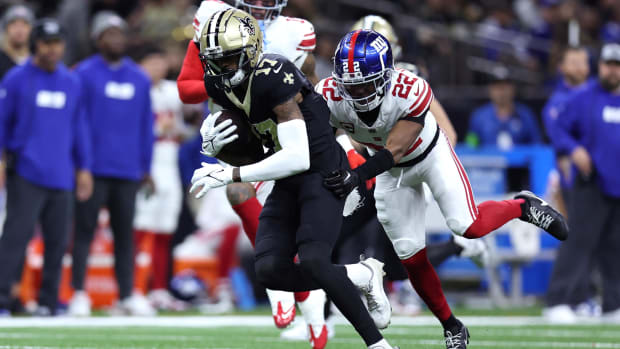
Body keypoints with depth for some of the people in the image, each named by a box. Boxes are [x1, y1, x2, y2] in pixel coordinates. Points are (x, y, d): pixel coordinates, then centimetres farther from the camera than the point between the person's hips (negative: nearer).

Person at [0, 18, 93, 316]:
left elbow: (79, 127, 17)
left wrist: (84, 168, 15)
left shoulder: (72, 83, 13)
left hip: (61, 177, 4)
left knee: (58, 240, 4)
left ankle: (48, 302, 11)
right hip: (25, 173, -4)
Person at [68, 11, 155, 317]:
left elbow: (146, 125, 14)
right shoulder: (85, 74, -2)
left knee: (125, 233, 8)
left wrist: (146, 167, 12)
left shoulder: (140, 79, 11)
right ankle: (79, 294, 1)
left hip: (128, 172, 4)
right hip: (93, 170, -4)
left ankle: (127, 294, 14)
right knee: (84, 231, -2)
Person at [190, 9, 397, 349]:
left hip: (323, 172, -8)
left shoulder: (273, 78, -26)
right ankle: (363, 275, 8)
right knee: (269, 269, -8)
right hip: (288, 182, 8)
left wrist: (230, 175, -29)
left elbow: (297, 158, -30)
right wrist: (212, 139, -7)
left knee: (313, 262, -24)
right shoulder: (219, 83, -1)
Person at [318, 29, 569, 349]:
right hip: (391, 170, 3)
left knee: (468, 227, -18)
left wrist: (358, 176, -52)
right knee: (412, 258, 2)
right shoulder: (329, 97, -30)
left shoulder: (411, 92, -38)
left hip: (430, 154, -3)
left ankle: (523, 206, 15)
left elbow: (396, 149, -39)